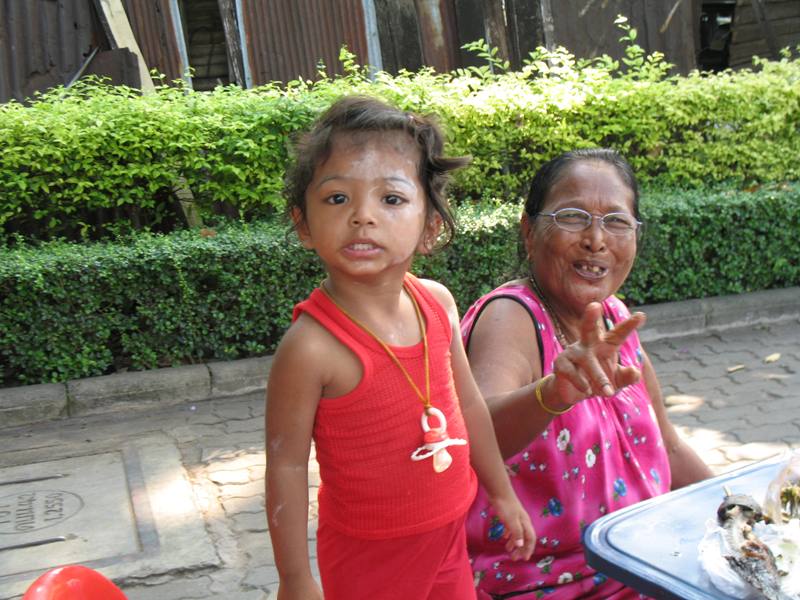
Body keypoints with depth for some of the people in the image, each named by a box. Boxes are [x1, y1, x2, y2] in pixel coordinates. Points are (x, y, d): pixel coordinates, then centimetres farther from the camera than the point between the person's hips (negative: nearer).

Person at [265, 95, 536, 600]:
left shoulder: (437, 302, -9)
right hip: (369, 557, -5)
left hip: (449, 537, 5)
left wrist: (502, 492, 15)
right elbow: (287, 465, -18)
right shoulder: (313, 345, -27)